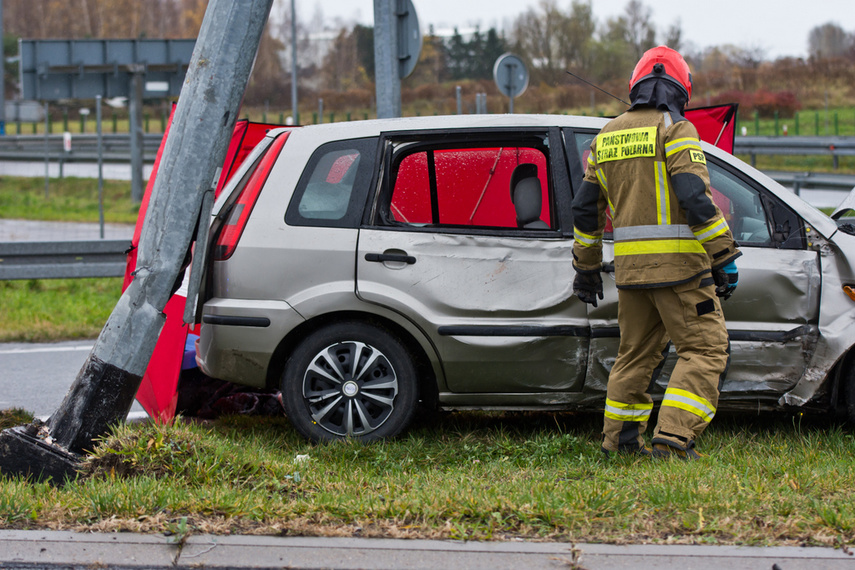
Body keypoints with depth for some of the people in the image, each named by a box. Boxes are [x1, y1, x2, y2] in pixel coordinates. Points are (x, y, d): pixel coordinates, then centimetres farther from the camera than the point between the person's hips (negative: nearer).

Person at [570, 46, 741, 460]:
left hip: (630, 266, 7)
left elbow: (585, 208, 17)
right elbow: (697, 199, -16)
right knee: (704, 349, -2)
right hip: (678, 264, -6)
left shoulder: (607, 137, 14)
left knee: (636, 352, 19)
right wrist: (725, 258, -11)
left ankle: (619, 438, 21)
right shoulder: (675, 130, -7)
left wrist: (586, 267, 26)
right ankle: (672, 438, -13)